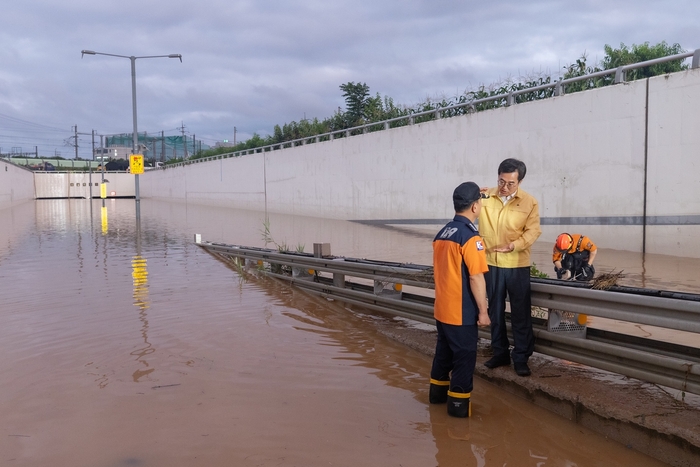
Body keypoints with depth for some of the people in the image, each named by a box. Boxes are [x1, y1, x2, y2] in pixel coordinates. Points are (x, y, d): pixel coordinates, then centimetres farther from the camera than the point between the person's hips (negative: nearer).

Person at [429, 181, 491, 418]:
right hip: (462, 312, -8)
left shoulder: (442, 233, 6)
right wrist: (483, 311, -13)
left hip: (442, 309, 8)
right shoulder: (470, 237, -19)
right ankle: (459, 403, 10)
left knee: (444, 351, 20)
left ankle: (438, 391, 32)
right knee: (464, 357, 3)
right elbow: (476, 278, -20)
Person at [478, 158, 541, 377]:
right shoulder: (485, 196, -1)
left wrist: (514, 245, -27)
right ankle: (500, 353, 27)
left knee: (520, 314, 5)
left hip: (517, 265, -2)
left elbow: (533, 231, -10)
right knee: (495, 311, 13)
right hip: (491, 263, 3)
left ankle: (521, 357, 16)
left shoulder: (530, 202, -6)